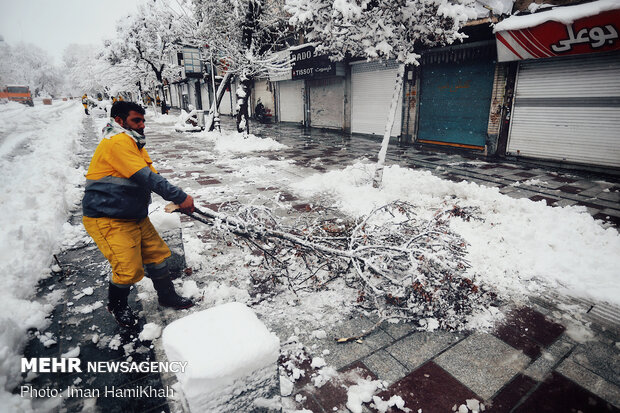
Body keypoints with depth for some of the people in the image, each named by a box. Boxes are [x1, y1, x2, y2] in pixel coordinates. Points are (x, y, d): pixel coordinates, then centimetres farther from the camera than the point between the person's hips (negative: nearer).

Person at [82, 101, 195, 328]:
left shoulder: (134, 144, 15)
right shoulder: (118, 142, -19)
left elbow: (153, 176, 12)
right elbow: (146, 178, -28)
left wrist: (178, 199, -1)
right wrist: (180, 197, -27)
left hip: (135, 216, 10)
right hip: (108, 220, -10)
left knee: (156, 254, 13)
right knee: (129, 269, -9)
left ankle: (167, 296, 31)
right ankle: (117, 305, 21)